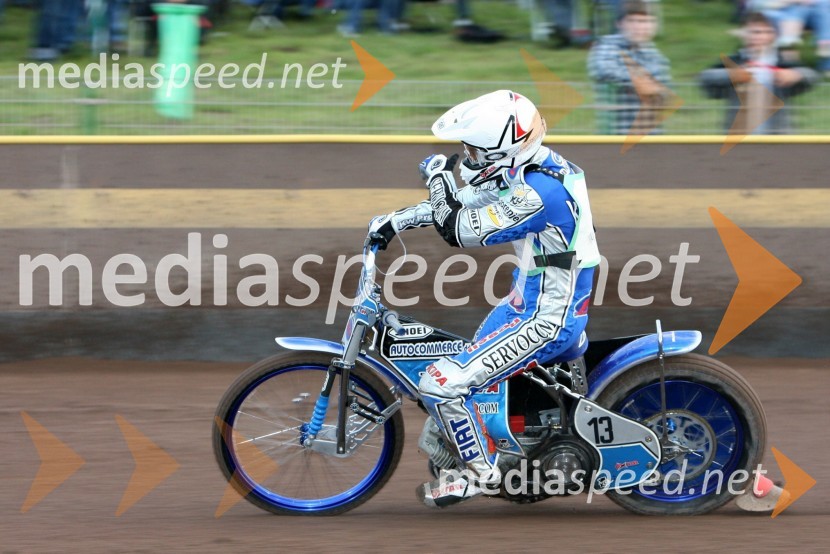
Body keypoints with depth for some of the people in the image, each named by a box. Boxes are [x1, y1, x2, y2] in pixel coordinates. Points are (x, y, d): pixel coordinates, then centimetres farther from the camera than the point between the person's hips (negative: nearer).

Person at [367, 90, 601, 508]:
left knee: (442, 384, -13)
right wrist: (397, 220, 14)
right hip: (529, 301, 10)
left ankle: (479, 470, 4)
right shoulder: (532, 169, 2)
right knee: (467, 363, 26)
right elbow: (464, 203, 16)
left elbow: (460, 230, -25)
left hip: (546, 320, -10)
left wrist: (438, 177, -11)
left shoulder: (539, 192, -29)